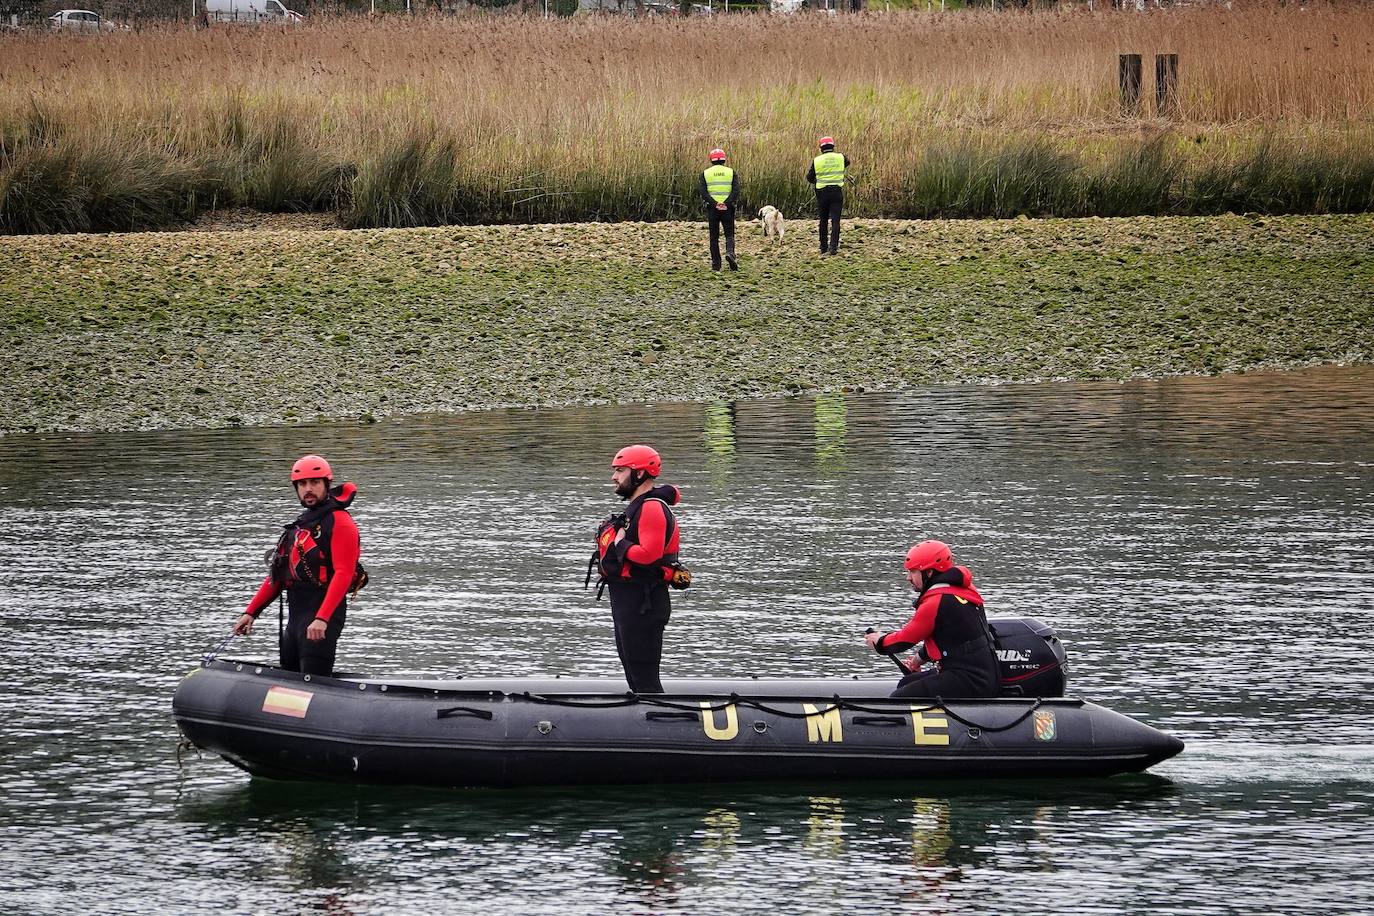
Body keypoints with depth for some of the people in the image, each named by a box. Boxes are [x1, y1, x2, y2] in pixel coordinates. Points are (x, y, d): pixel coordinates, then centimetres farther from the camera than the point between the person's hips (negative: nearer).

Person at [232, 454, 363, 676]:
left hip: (324, 614, -9)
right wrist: (251, 612, 15)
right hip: (296, 614, 9)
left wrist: (321, 619, -28)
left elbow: (343, 574, -18)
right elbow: (278, 574, 23)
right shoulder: (300, 525, 21)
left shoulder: (338, 522, -8)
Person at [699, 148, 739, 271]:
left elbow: (702, 191, -6)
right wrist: (726, 203, -13)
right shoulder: (731, 172, 5)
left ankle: (716, 263, 7)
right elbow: (736, 190, -7)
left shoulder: (705, 173, 5)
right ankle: (730, 252, -23)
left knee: (714, 237, 8)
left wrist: (714, 203, -12)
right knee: (729, 235, 5)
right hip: (728, 209, 0)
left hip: (712, 208, 0)